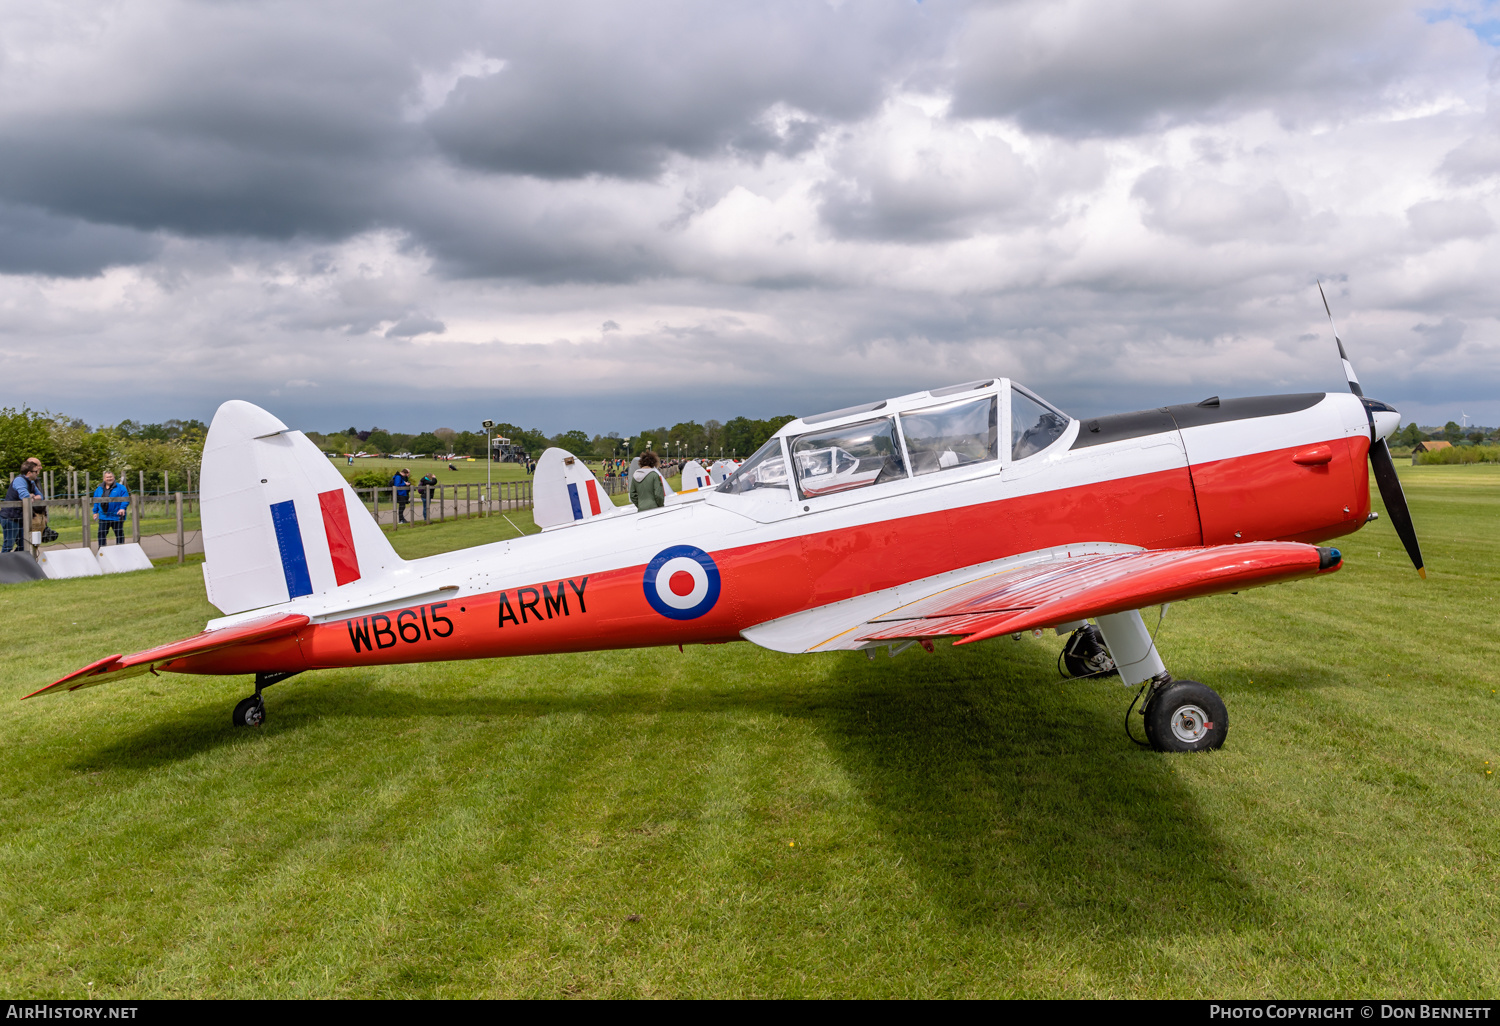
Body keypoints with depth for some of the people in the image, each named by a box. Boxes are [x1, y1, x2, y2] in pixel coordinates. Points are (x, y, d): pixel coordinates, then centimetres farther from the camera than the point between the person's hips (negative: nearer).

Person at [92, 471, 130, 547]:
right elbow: (95, 501, 16)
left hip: (116, 516, -3)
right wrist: (95, 512, 11)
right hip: (103, 517, 3)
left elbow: (126, 499, -8)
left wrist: (123, 508, -21)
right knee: (101, 534, 3)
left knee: (119, 534, 4)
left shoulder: (120, 488, -2)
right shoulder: (99, 489, 10)